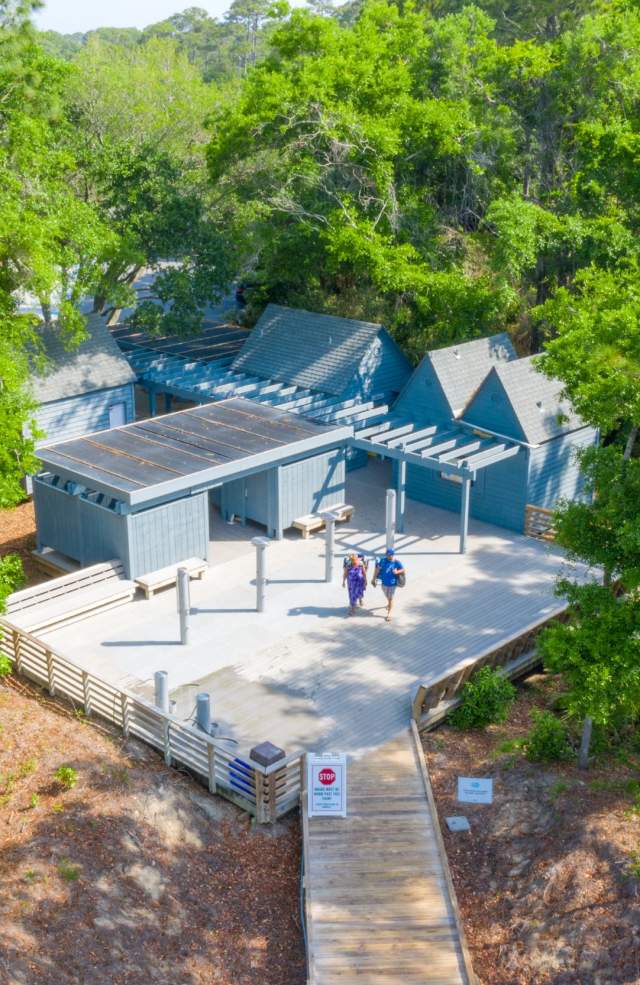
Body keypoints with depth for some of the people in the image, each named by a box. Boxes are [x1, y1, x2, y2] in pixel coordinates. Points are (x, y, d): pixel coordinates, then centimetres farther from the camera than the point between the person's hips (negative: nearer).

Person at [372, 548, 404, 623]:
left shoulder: (396, 562, -16)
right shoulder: (383, 560, -10)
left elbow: (403, 570, -7)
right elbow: (378, 569, -4)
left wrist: (397, 572, -27)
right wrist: (374, 579, -2)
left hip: (392, 583, -3)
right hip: (384, 582, 3)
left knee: (390, 598, 3)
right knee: (387, 597, 26)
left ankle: (388, 614, 13)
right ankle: (389, 604, 58)